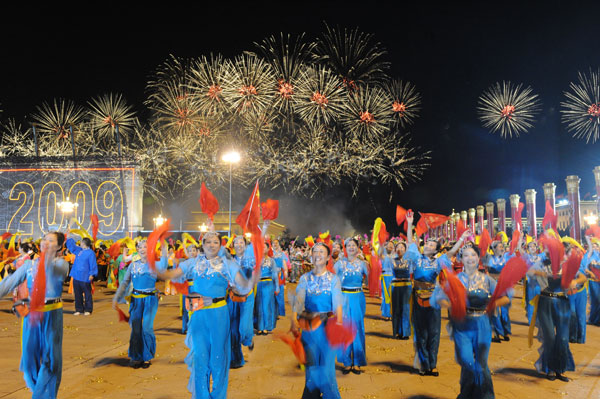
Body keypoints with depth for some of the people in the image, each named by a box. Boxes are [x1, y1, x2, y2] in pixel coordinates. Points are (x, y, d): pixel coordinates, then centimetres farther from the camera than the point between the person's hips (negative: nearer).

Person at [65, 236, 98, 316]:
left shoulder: (91, 253, -9)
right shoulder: (79, 250, 12)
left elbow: (93, 265, -12)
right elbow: (71, 245, 27)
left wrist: (92, 274, -20)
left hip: (85, 277, -7)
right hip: (76, 276, 7)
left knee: (87, 293, 1)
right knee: (77, 294, 10)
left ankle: (88, 310, 9)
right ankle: (79, 309, 19)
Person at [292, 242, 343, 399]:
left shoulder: (333, 279, 2)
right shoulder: (305, 278, 5)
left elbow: (337, 303, -8)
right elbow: (298, 300, -7)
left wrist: (339, 322, -23)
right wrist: (294, 320, -22)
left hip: (327, 326, -1)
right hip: (308, 326, 2)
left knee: (327, 366, -1)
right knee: (311, 366, 5)